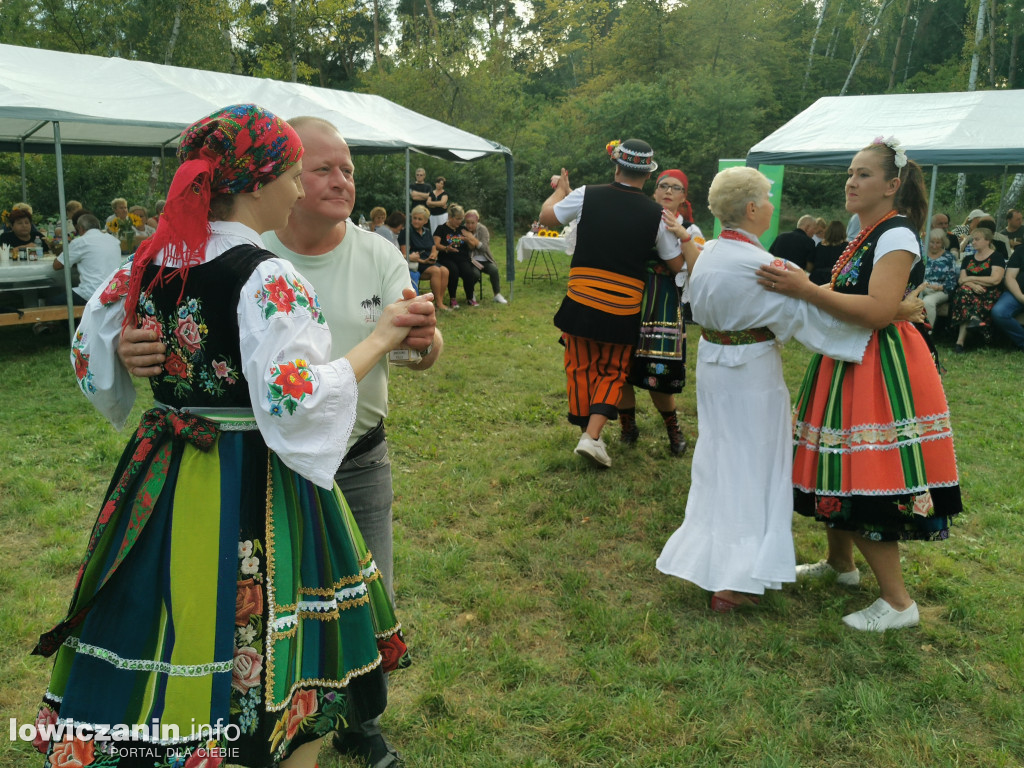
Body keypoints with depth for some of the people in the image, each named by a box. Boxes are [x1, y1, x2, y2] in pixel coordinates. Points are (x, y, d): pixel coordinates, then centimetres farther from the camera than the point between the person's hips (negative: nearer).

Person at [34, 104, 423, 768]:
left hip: (161, 480, 7)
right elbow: (294, 404, -26)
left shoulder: (149, 260, 2)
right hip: (253, 489, -7)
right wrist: (378, 341, -17)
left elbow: (90, 357, 12)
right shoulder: (267, 278, -20)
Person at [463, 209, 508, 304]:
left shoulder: (482, 229, -3)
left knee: (494, 269, -28)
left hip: (484, 259, 2)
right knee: (475, 273, -33)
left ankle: (497, 295, -11)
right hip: (471, 260, -2)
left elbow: (484, 247, -15)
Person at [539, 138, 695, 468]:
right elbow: (678, 265, 3)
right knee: (612, 372, 14)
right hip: (623, 309, 0)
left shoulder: (586, 195, -5)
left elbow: (546, 216, 10)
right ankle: (592, 436, -1)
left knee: (581, 368, 16)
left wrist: (560, 189, 27)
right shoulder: (657, 215, -4)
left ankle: (585, 431, 27)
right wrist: (683, 236, 20)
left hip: (581, 301, 0)